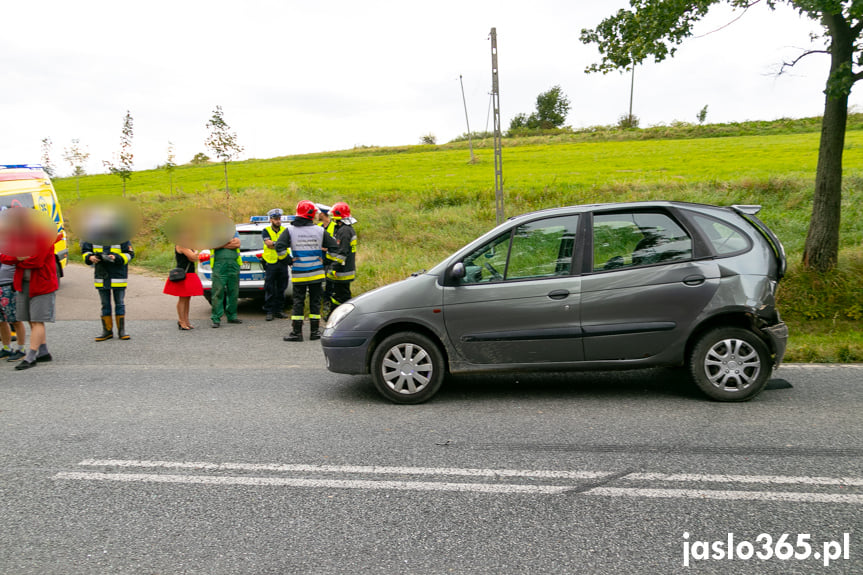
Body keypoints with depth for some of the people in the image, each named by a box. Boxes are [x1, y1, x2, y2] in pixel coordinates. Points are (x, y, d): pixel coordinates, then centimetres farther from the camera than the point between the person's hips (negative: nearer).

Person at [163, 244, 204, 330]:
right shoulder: (181, 245, -14)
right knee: (183, 299, -3)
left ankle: (186, 320, 18)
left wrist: (194, 253, -9)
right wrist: (196, 252, -1)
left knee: (187, 298, 11)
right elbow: (193, 257, -21)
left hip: (190, 274, 9)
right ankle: (182, 322, 3)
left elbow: (195, 259, 12)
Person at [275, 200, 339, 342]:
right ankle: (315, 331, 13)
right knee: (315, 301, 9)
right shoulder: (320, 231, -2)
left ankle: (296, 332, 4)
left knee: (298, 302, 5)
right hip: (316, 273, 0)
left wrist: (289, 261, 1)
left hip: (298, 273, 0)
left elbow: (279, 247, -11)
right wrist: (324, 260, 11)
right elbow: (334, 248, -1)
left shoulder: (290, 230, -3)